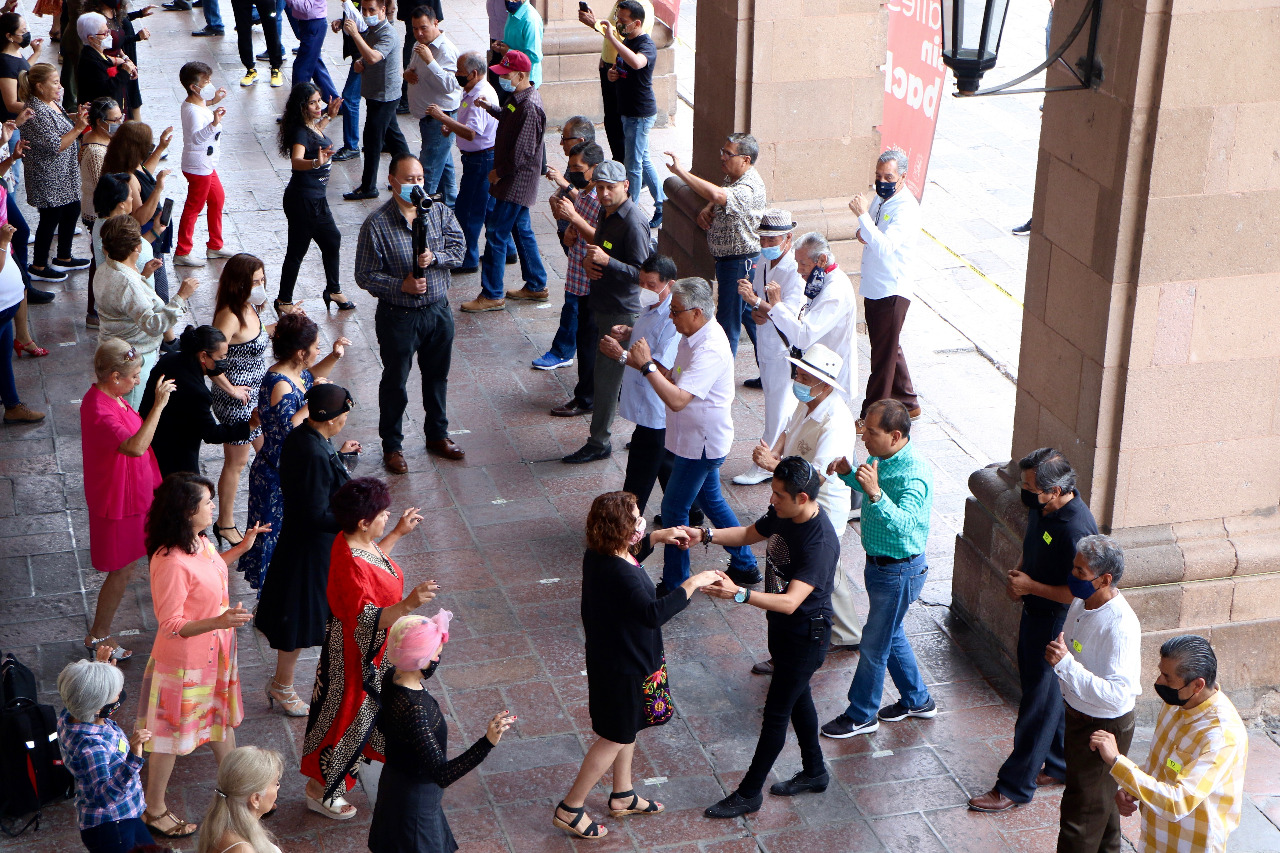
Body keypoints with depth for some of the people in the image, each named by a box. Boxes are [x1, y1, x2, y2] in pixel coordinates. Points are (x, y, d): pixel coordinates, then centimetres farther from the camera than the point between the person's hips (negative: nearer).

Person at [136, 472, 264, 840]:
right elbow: (171, 626, -29)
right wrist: (218, 621, -41)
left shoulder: (199, 541, -6)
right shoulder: (170, 562, -34)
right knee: (173, 733, 10)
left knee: (222, 717, 25)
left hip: (215, 654, 9)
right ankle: (154, 810, 30)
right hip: (185, 661, -9)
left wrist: (241, 548, 17)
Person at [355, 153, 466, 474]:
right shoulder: (376, 224, -15)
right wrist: (402, 285, -25)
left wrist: (434, 258, -24)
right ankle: (392, 445, 25)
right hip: (398, 316, -4)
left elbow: (458, 249, -4)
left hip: (438, 311, 4)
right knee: (395, 382, 9)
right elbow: (365, 275, -13)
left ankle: (437, 435, 39)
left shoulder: (439, 212, -2)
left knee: (437, 376, 19)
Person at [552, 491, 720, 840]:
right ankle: (570, 809, 21)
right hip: (623, 667, -9)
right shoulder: (621, 575, -36)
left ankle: (622, 796, 44)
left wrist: (657, 536, 9)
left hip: (608, 653, 9)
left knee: (628, 728, 26)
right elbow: (653, 613, -46)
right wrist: (692, 584, -38)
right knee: (616, 738, 9)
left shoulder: (598, 554, -7)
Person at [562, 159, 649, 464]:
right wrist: (587, 261, -2)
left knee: (607, 376, -3)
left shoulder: (633, 223, -20)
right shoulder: (607, 213, 9)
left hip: (621, 313, -9)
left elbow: (641, 273, -23)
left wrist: (606, 261, -34)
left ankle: (599, 443, 6)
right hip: (602, 305, 9)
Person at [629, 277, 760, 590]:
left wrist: (647, 365, -29)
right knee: (711, 500, 22)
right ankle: (745, 567, 34)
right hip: (701, 439, 10)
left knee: (674, 510, 0)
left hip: (701, 444, -10)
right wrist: (648, 362, -6)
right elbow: (677, 381, 9)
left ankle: (674, 587, 12)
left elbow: (677, 399, -36)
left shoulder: (710, 351, -29)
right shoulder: (695, 336, 3)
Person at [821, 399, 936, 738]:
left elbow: (903, 525, -44)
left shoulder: (913, 476, -31)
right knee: (890, 635, 23)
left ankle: (861, 716, 24)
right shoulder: (881, 459, -3)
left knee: (874, 644, 6)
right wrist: (848, 473, -5)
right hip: (880, 563, 9)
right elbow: (866, 484, 17)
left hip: (899, 572, -9)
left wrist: (875, 493, -58)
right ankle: (918, 700, 41)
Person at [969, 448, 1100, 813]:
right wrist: (1017, 574, -1)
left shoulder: (1076, 530, -30)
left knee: (1039, 701, 3)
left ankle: (1015, 786, 13)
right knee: (1047, 692, 21)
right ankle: (1058, 766, 38)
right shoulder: (1041, 508, -3)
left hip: (1056, 624, -9)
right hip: (1034, 612, 9)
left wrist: (1030, 586, -20)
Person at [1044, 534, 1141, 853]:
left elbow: (1117, 694, -38)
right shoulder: (1082, 602, -5)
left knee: (1082, 812, 4)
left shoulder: (1120, 626, -33)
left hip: (1105, 728, -9)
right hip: (1078, 714, 9)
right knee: (1101, 802, 28)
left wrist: (1066, 664, -42)